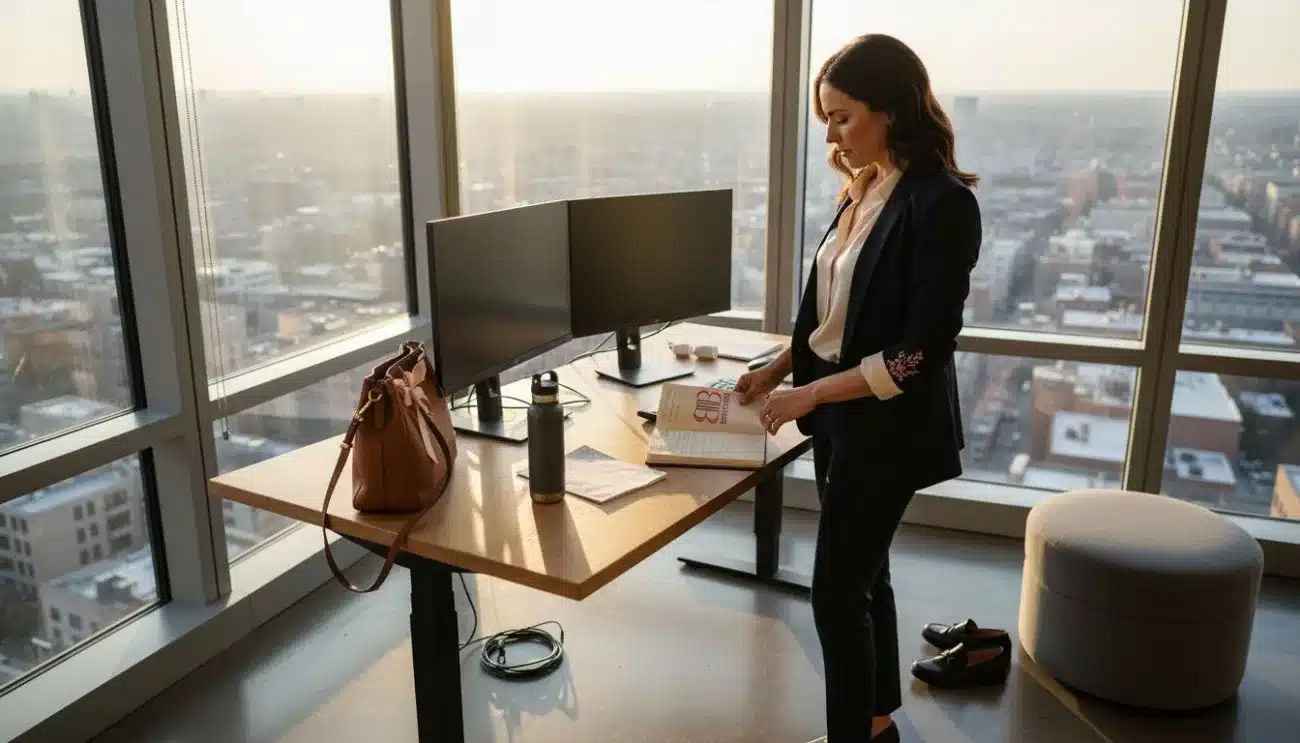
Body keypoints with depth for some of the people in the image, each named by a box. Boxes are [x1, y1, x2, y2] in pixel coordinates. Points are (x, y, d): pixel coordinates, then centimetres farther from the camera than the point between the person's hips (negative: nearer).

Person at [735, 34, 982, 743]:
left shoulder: (941, 204, -19)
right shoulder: (866, 190, 6)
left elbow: (921, 353, -21)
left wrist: (809, 394, -18)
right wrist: (778, 368, 4)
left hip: (887, 427, -8)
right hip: (841, 416, 8)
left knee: (836, 591, 1)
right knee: (862, 576, 19)